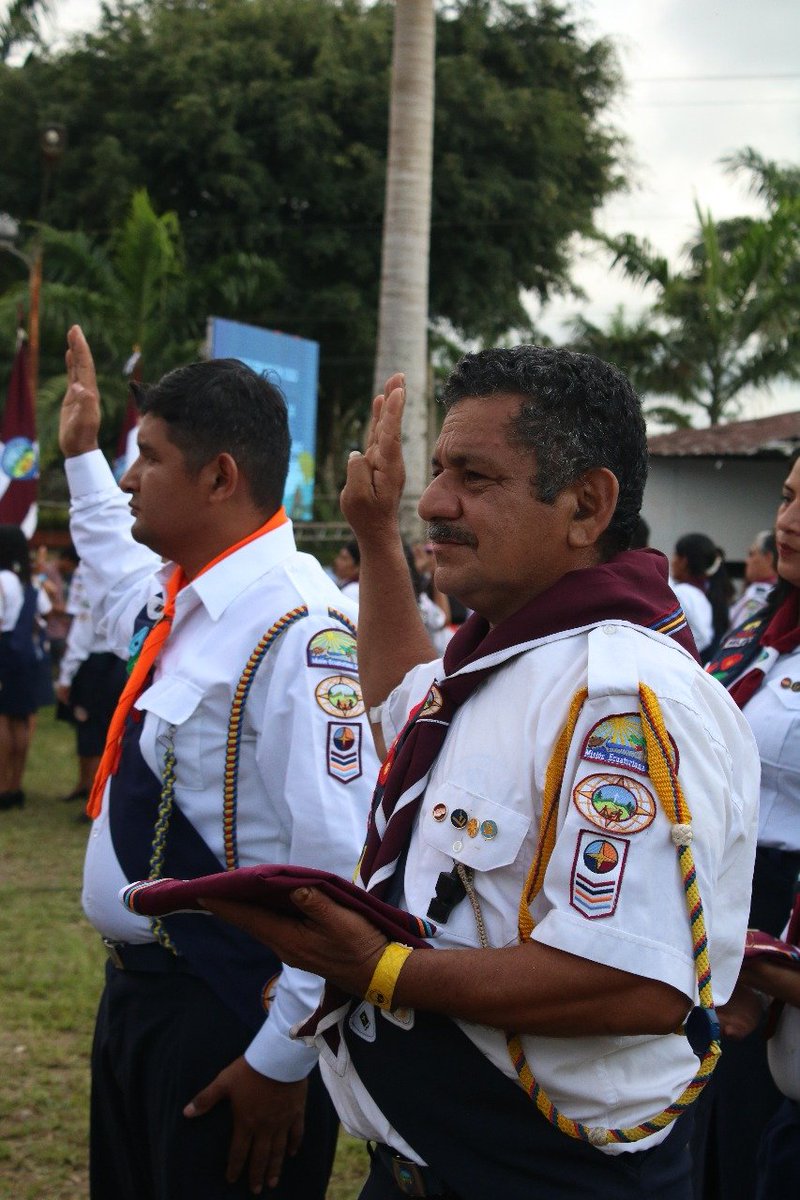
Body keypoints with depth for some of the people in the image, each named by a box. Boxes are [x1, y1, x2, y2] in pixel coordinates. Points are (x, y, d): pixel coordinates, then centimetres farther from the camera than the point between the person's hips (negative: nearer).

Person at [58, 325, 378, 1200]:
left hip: (225, 1024, -9)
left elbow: (344, 866, -27)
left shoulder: (297, 633, -23)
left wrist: (282, 1059, -23)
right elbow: (119, 583, 33)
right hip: (137, 990, 9)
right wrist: (81, 456, 36)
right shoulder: (180, 600, 5)